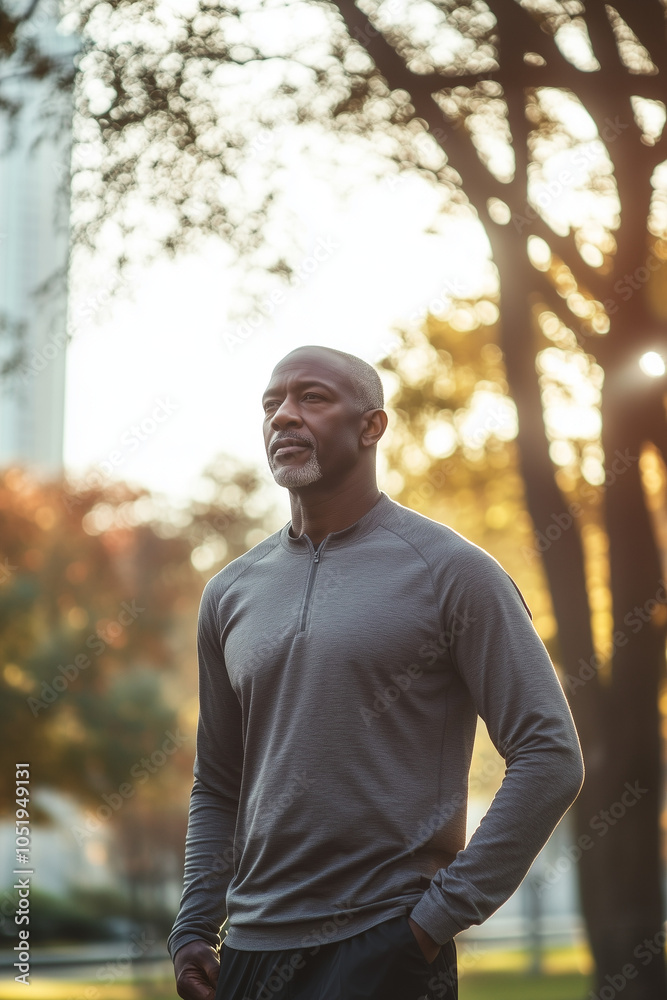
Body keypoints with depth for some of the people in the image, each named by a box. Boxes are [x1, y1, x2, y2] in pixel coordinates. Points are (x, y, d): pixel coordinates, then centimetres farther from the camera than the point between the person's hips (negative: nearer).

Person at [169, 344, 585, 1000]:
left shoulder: (452, 571, -6)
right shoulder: (230, 594, 9)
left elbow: (550, 758, -10)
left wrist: (444, 913, -13)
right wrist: (193, 931, 5)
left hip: (386, 946, -5)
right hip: (251, 945, 5)